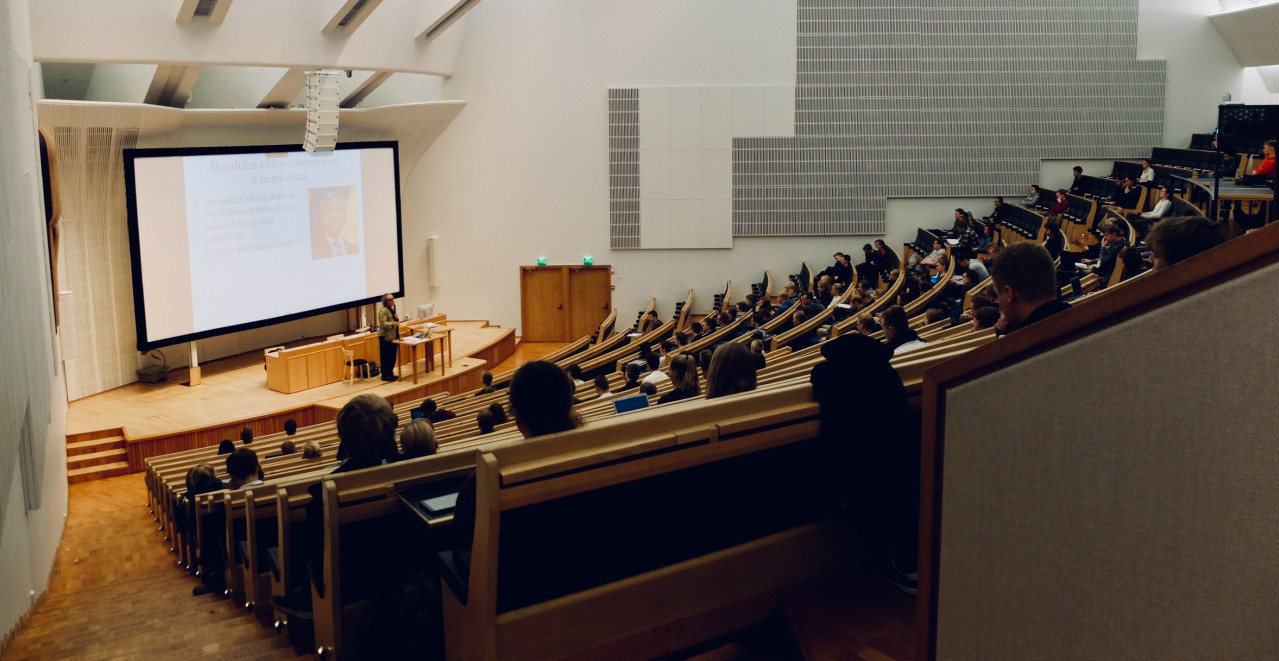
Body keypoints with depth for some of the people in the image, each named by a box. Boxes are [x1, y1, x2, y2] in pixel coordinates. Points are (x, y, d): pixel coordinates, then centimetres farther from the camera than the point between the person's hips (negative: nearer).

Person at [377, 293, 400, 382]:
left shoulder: (391, 309, 15)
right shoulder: (383, 310, -15)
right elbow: (383, 324, -24)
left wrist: (396, 318, 4)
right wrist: (394, 324, -30)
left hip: (393, 337, 9)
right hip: (386, 338, -9)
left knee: (392, 357, 14)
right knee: (386, 357, -3)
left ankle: (390, 374, 23)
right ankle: (385, 375, 4)